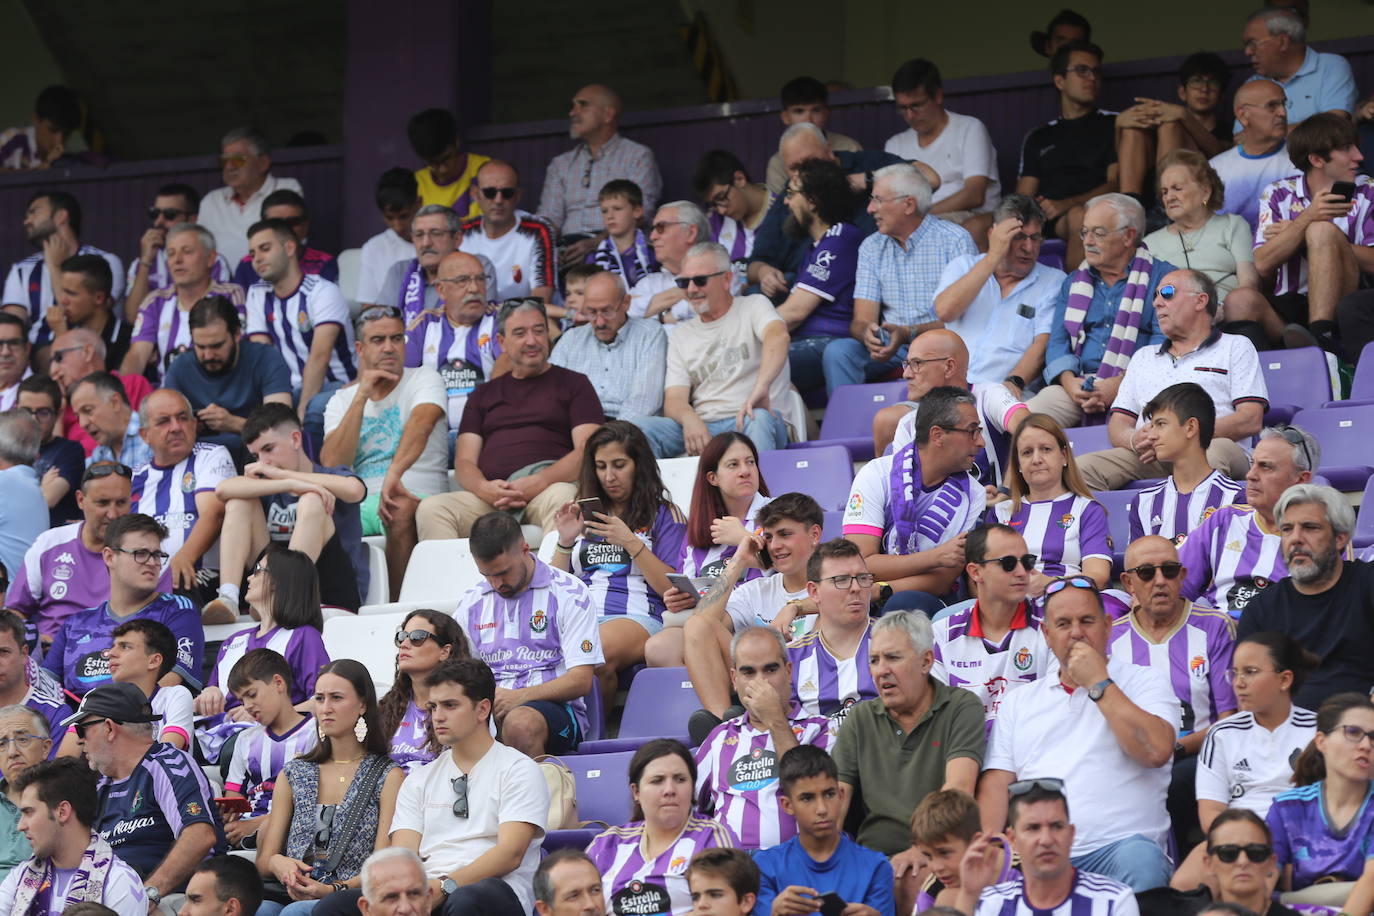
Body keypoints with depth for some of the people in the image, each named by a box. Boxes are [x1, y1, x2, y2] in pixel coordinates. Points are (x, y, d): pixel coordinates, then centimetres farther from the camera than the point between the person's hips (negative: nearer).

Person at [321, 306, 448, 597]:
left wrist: (394, 476, -36)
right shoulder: (342, 399, 17)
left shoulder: (424, 379, 6)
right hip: (360, 502, 3)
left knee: (401, 509, -39)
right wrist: (361, 397, -3)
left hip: (418, 499, -3)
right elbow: (331, 464, 1)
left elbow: (422, 423, -18)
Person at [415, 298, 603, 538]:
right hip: (490, 498, 3)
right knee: (431, 509, -27)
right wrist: (484, 488, -8)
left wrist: (537, 484, -15)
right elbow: (464, 461, 18)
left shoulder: (573, 384, 17)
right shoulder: (484, 395, 28)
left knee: (561, 498, -40)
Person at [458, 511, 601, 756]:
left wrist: (521, 696, -19)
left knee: (520, 723, -41)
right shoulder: (472, 602, 18)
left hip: (555, 708, -3)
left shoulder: (568, 593, 2)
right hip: (490, 707, 3)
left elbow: (581, 680, -5)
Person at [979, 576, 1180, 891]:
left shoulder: (1144, 681, 13)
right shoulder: (1019, 701, 25)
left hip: (1118, 843, -1)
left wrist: (1098, 683, -1)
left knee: (1139, 862, -37)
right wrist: (985, 851, -5)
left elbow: (1157, 750, -7)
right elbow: (997, 783, 15)